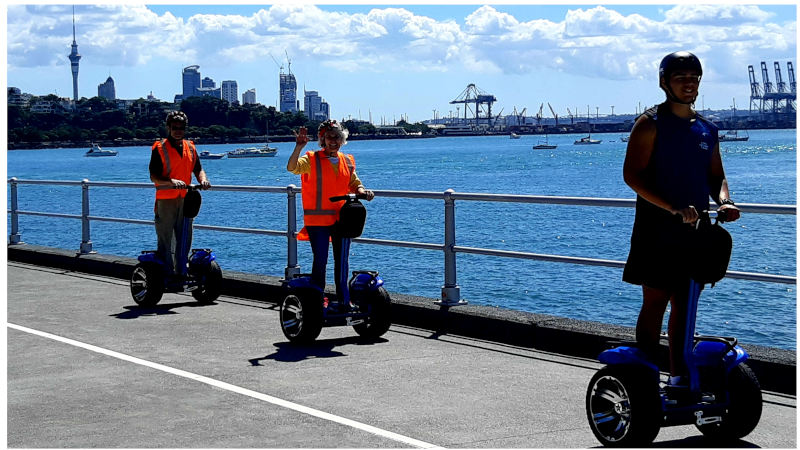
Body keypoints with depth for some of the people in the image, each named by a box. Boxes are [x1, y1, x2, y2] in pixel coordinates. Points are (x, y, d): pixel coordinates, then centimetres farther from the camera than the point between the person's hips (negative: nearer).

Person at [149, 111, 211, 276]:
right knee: (165, 242, -3)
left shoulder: (190, 147, 12)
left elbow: (198, 169, 14)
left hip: (185, 200, 5)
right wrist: (171, 182, -27)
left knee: (185, 240, 10)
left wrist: (203, 180, -9)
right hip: (165, 200, -5)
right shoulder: (159, 148, -4)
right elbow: (153, 176, -10)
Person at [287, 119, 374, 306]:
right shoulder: (312, 159, -4)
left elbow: (354, 184, 17)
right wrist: (299, 147, -34)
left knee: (342, 260, 10)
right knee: (320, 260, -4)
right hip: (318, 220, -4)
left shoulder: (347, 161, 11)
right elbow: (292, 167, -21)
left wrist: (363, 191, -5)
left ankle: (344, 298, 21)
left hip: (342, 219, 4)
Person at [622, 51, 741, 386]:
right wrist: (675, 209, -23)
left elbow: (716, 176, 21)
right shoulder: (650, 124, -6)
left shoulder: (707, 129, 14)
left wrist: (724, 201, -3)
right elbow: (632, 175, -15)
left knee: (684, 303, 10)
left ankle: (679, 377, 19)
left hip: (693, 233, 6)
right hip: (657, 231, -6)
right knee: (655, 302, -4)